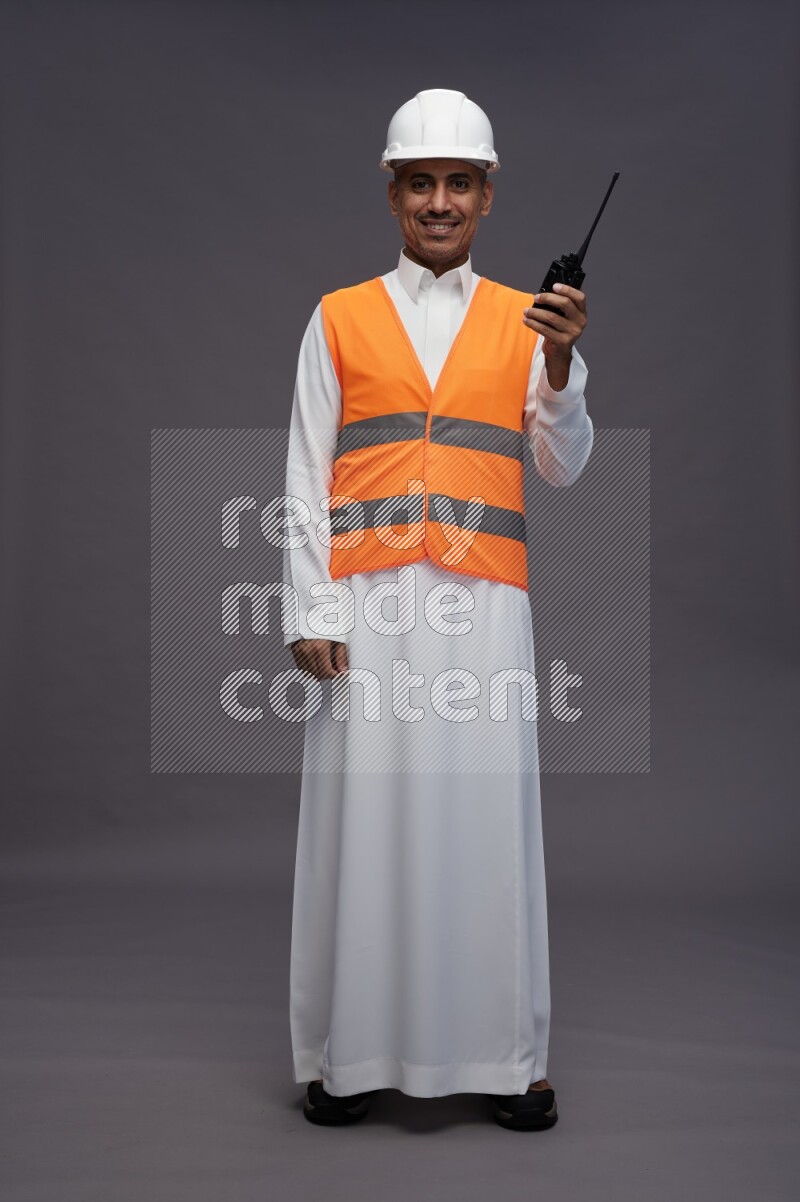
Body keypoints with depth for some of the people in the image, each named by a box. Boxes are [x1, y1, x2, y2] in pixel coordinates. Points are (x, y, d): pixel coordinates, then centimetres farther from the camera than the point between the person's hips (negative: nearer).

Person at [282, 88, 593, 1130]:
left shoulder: (526, 321, 13)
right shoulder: (339, 319, 11)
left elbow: (564, 468, 5)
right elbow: (306, 478, 7)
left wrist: (562, 366, -12)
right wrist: (311, 613, -2)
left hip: (483, 600, 1)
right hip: (366, 602, 0)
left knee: (489, 816, 2)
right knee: (363, 817, 1)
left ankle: (507, 1055, 14)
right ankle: (353, 1052, 14)